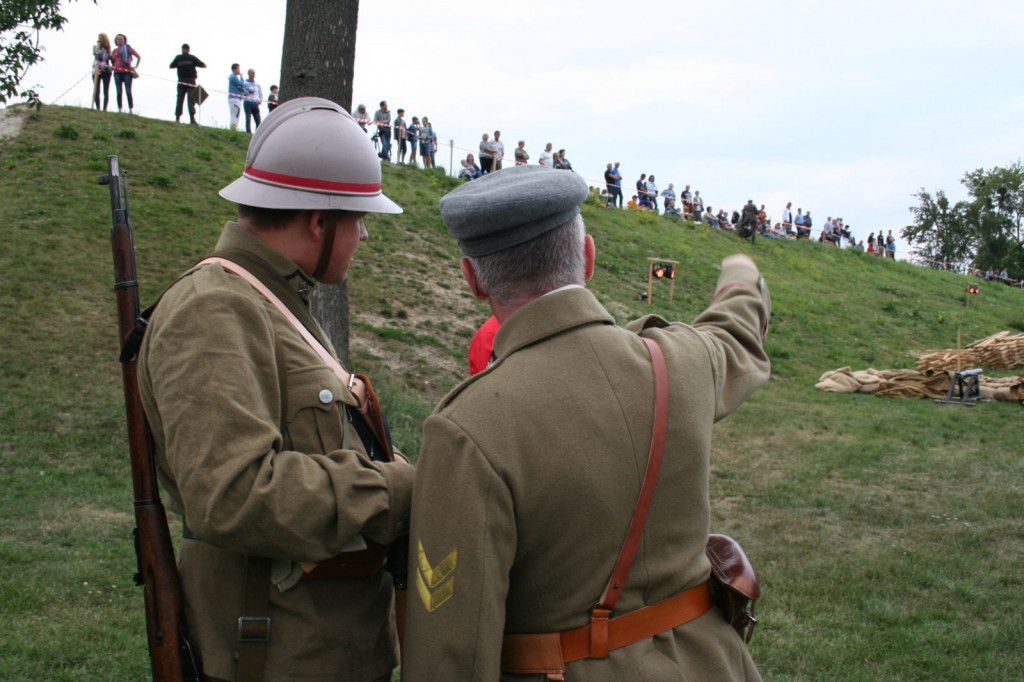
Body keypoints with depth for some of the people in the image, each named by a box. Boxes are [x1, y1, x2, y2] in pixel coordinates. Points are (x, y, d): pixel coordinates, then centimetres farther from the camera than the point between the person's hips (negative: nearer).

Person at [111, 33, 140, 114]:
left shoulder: (128, 48, 6)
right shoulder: (115, 50, 16)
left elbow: (139, 57, 12)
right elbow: (113, 61, 25)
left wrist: (136, 66, 3)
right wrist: (112, 66, 5)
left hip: (127, 72, -3)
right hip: (117, 73, 3)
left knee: (128, 92, -7)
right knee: (119, 92, -1)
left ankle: (130, 109, -5)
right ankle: (119, 109, -1)